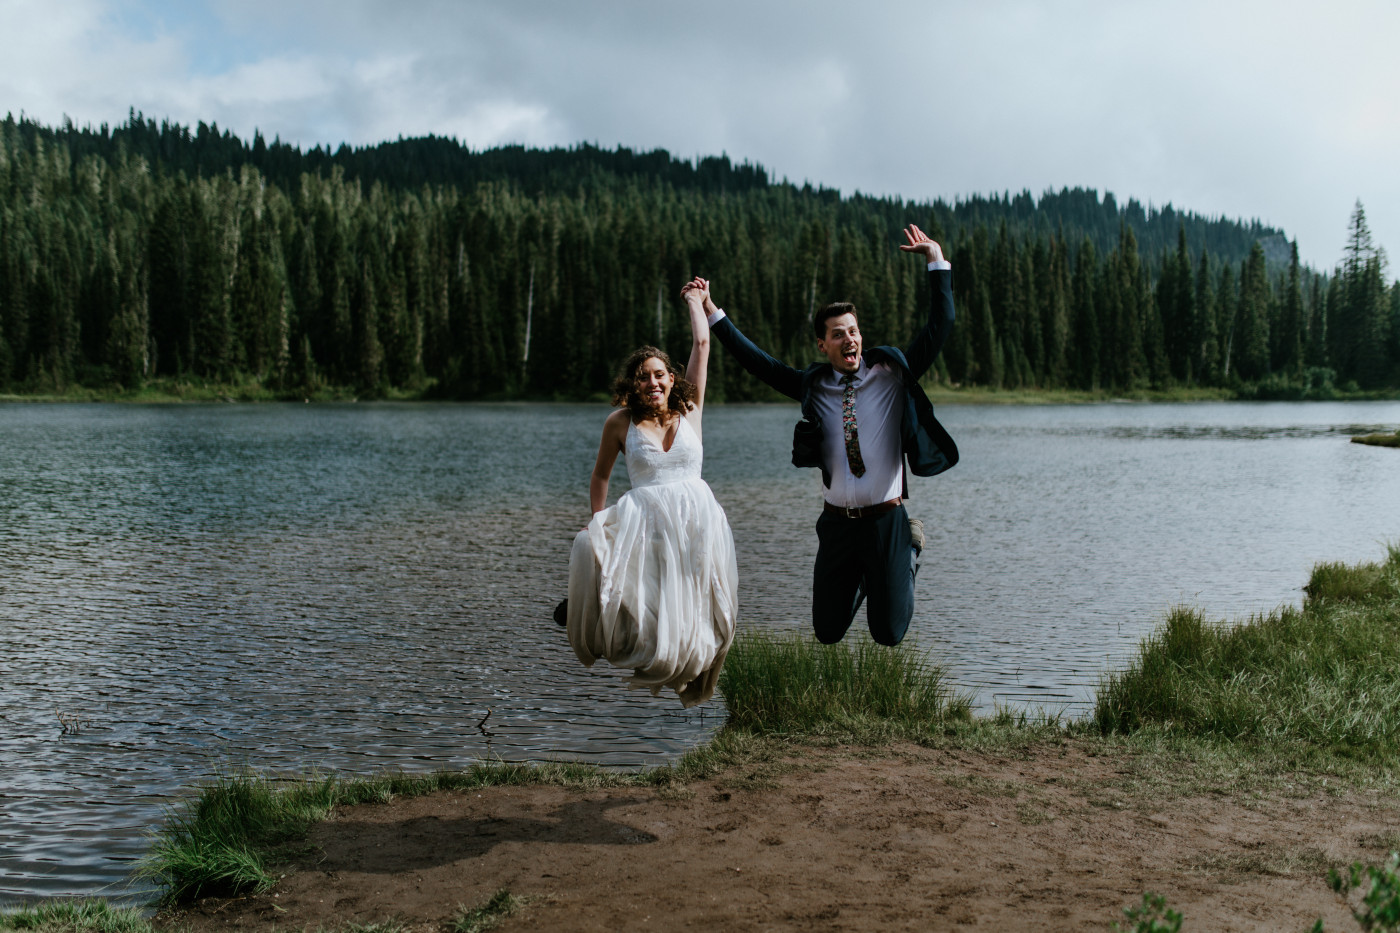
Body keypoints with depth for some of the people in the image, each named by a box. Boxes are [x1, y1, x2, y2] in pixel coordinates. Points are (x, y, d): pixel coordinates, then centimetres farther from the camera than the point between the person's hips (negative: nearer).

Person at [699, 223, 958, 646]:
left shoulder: (892, 373, -1)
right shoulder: (814, 385, 3)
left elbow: (939, 327, -6)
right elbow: (757, 362, 3)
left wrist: (937, 263, -11)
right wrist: (712, 313, -1)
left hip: (885, 521, -2)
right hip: (837, 523, 2)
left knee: (889, 634, 4)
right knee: (827, 632, 7)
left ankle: (910, 548, 33)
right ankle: (859, 579, 40)